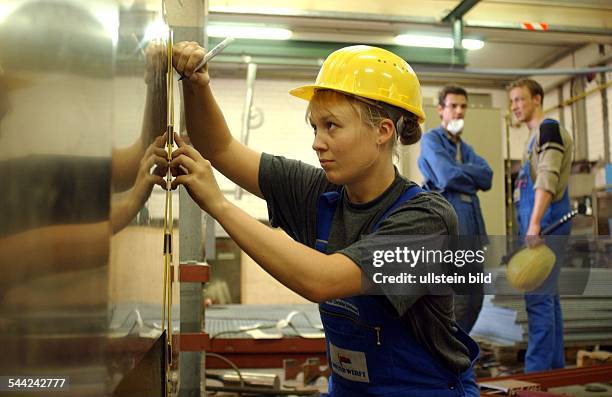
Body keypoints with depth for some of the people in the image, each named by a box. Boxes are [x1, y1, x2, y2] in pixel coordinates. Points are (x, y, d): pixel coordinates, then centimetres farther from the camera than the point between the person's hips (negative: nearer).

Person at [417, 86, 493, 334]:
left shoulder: (466, 148, 23)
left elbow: (487, 178, 5)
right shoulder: (431, 139, 1)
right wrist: (473, 176, 2)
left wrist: (459, 173, -6)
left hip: (472, 222, 8)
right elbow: (447, 176, -15)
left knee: (474, 297, 11)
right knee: (455, 300, -10)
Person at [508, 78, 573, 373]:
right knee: (547, 296, 12)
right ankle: (555, 366, 19)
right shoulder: (536, 135, 20)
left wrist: (535, 223, -28)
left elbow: (547, 179, -20)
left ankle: (537, 372, -7)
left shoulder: (549, 129, -7)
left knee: (538, 296, -10)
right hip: (539, 224, 10)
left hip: (546, 224, -10)